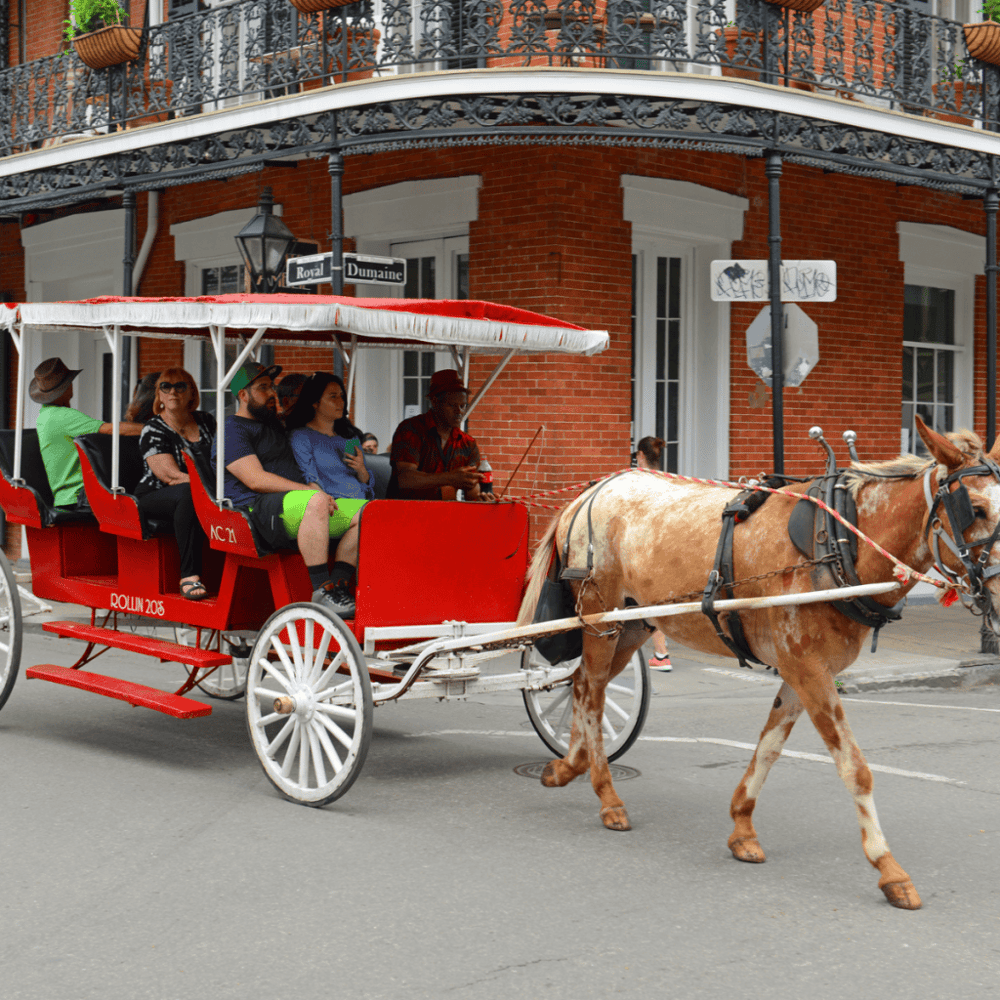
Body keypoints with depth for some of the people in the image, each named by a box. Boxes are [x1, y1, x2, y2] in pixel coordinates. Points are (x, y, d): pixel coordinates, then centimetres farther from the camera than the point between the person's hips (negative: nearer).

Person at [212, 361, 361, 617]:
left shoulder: (275, 426, 29)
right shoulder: (232, 430, 1)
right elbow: (256, 480, -12)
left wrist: (314, 487, 10)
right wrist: (310, 491, -17)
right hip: (255, 510, -9)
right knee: (316, 502, -38)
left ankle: (338, 584, -17)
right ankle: (320, 589, -37)